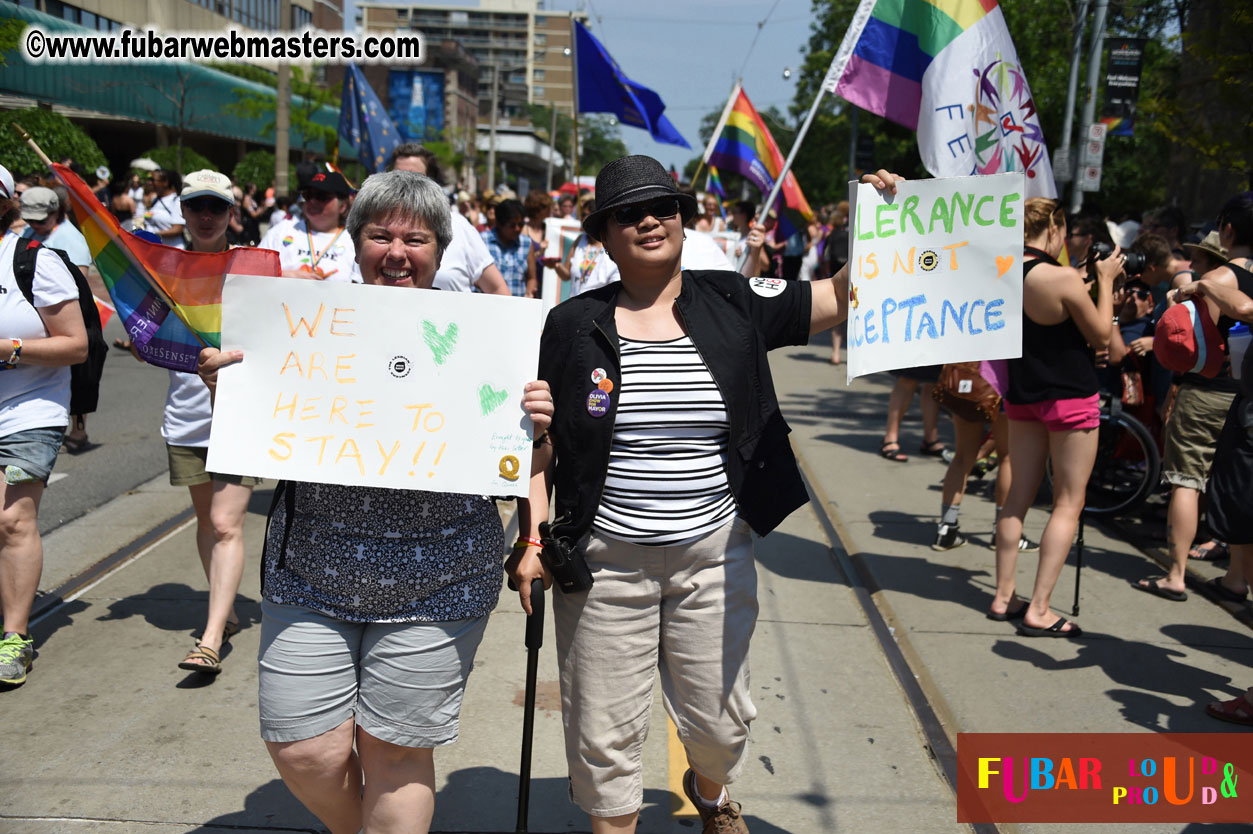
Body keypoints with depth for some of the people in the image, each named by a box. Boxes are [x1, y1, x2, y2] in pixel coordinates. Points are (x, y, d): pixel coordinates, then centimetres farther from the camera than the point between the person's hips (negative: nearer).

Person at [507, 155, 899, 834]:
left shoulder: (734, 305, 1)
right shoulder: (573, 325, -1)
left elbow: (845, 296, 2)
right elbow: (540, 444, 1)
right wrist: (531, 538, -5)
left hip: (716, 557, 1)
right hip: (604, 561, -1)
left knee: (719, 719, 18)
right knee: (603, 734, 9)